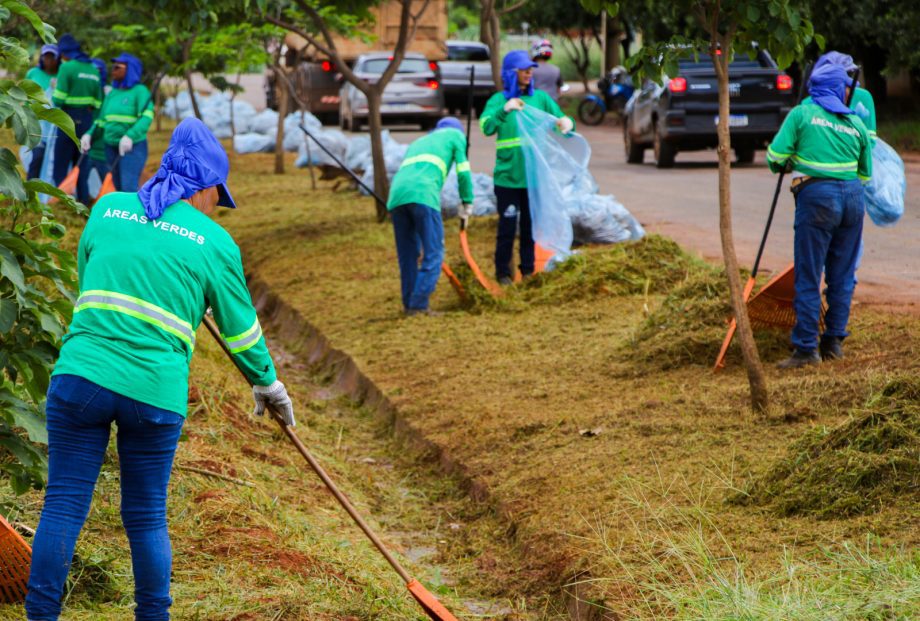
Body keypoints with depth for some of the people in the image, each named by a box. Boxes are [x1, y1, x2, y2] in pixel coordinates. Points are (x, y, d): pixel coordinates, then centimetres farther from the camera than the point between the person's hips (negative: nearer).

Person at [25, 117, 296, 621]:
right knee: (147, 518, 11)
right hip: (155, 391, -1)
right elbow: (240, 328, 13)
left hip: (81, 374, 1)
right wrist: (266, 382, 29)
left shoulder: (107, 208, 10)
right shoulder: (215, 243, 5)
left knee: (63, 505, 4)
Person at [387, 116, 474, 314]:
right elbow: (463, 172, 13)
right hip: (423, 195, -6)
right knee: (434, 253, -4)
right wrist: (467, 202, 23)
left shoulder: (417, 143, 40)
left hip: (396, 195, 6)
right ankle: (419, 305, -13)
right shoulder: (455, 135, 25)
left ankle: (409, 305, 12)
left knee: (407, 255, 13)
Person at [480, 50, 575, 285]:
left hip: (534, 175, 3)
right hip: (507, 176, -3)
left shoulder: (540, 97, 5)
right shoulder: (498, 100, -3)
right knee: (508, 226, -1)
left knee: (530, 225, 11)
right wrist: (505, 109, -36)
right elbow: (486, 127, -18)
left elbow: (560, 120, 0)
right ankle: (503, 272, 12)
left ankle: (528, 270, 23)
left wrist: (567, 124, -24)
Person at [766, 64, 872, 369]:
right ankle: (834, 341, 17)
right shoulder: (857, 124, 13)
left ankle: (806, 347, -3)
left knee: (808, 277, -2)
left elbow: (775, 157, -4)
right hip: (853, 197, 4)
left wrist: (786, 166, 18)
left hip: (817, 197, -4)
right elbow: (866, 173, 18)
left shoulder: (801, 114, 3)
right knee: (842, 275, 12)